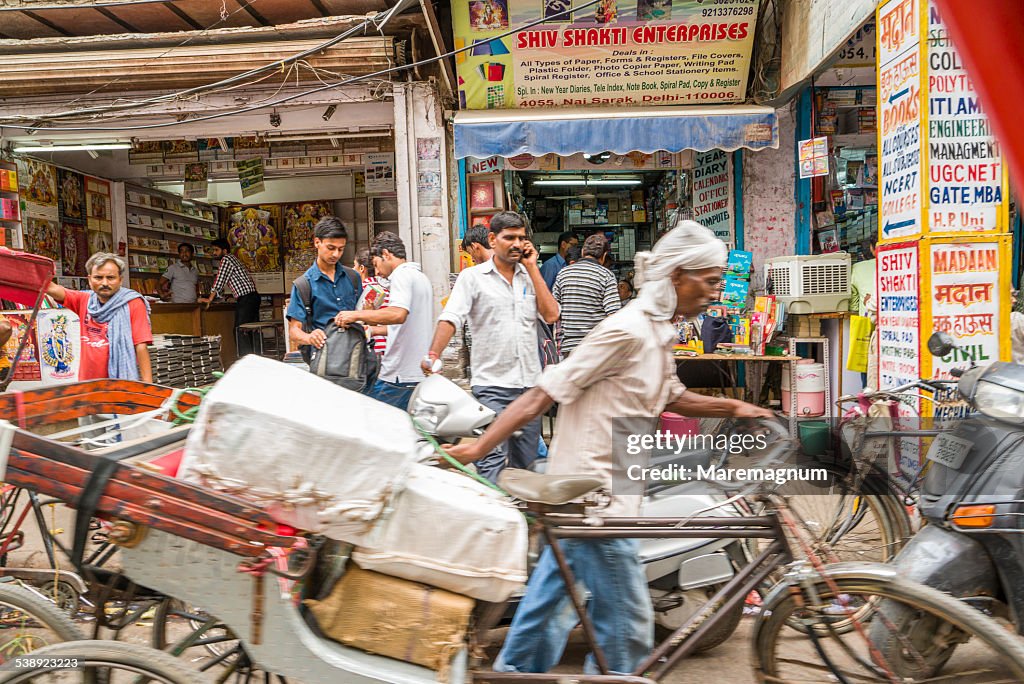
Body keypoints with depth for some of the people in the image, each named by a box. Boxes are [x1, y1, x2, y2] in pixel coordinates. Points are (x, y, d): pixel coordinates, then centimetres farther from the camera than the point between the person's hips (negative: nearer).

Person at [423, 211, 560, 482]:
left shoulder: (530, 276, 13)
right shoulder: (473, 277, 1)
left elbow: (551, 315, 0)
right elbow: (450, 319, -9)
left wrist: (532, 268, 0)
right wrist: (433, 355, -25)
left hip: (530, 382, 5)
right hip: (492, 385, -4)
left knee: (526, 463, 13)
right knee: (492, 460, -11)